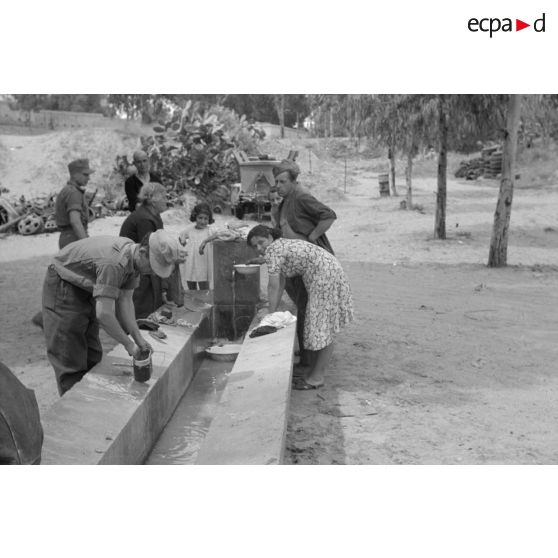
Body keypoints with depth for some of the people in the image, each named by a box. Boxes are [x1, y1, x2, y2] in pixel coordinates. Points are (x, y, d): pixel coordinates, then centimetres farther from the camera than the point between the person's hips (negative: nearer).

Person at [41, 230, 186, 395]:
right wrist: (129, 344, -29)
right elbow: (104, 314, -40)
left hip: (85, 291, 9)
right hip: (63, 287, -9)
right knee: (70, 357, -6)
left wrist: (138, 338, -11)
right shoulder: (114, 263, -37)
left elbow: (125, 301, -4)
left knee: (92, 354, 13)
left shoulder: (133, 258, -9)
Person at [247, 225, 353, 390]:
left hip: (326, 276, -10)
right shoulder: (281, 246, 16)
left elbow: (274, 287, -13)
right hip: (319, 279, 10)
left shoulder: (272, 250, -13)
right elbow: (280, 285, 16)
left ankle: (318, 377, 3)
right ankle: (313, 371, 20)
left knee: (323, 329, -3)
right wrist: (274, 311, 14)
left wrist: (271, 315, -5)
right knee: (318, 326, 13)